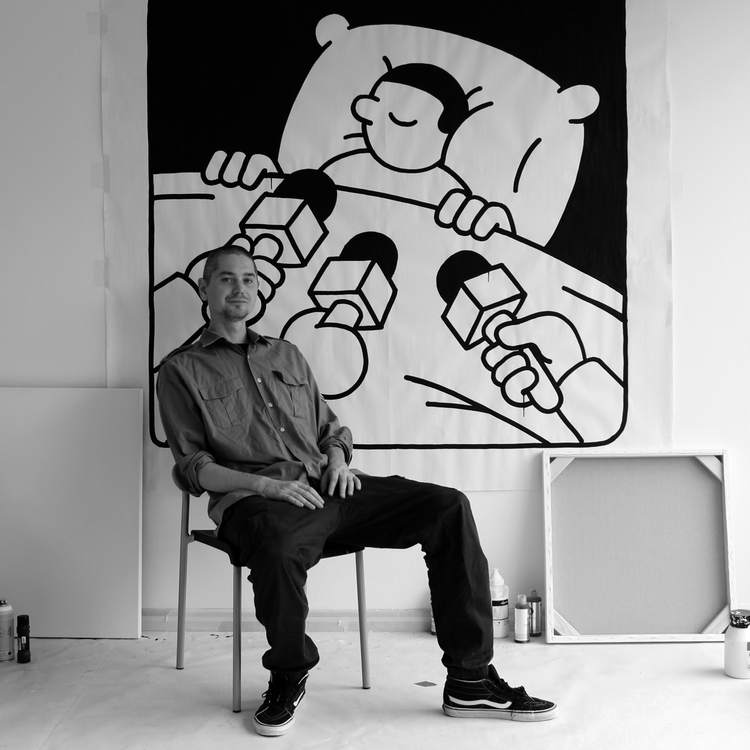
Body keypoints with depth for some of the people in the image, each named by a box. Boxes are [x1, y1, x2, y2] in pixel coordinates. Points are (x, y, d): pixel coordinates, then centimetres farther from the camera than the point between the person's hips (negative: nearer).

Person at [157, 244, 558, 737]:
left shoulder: (286, 355, 27)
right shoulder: (182, 369, 11)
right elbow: (194, 468, 2)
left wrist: (338, 460, 3)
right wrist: (266, 484, -14)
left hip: (324, 485, 5)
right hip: (254, 498, -5)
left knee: (448, 507, -14)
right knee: (279, 549, -42)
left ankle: (469, 681, -10)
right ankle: (288, 678, -9)